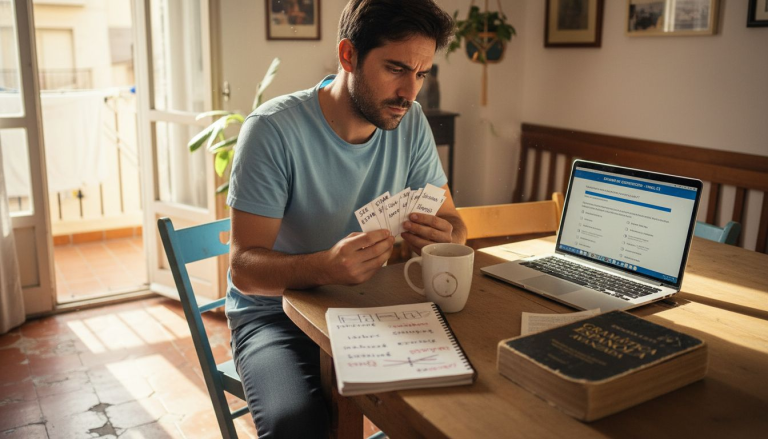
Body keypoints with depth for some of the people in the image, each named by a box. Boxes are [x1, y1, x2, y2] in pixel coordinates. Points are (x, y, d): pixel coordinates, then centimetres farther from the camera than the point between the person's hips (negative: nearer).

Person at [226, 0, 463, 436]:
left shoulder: (410, 122, -3)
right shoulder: (274, 128, -19)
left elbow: (453, 221, 3)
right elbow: (244, 268, -21)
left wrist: (444, 237, -23)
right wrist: (325, 266, -42)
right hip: (276, 313, -4)